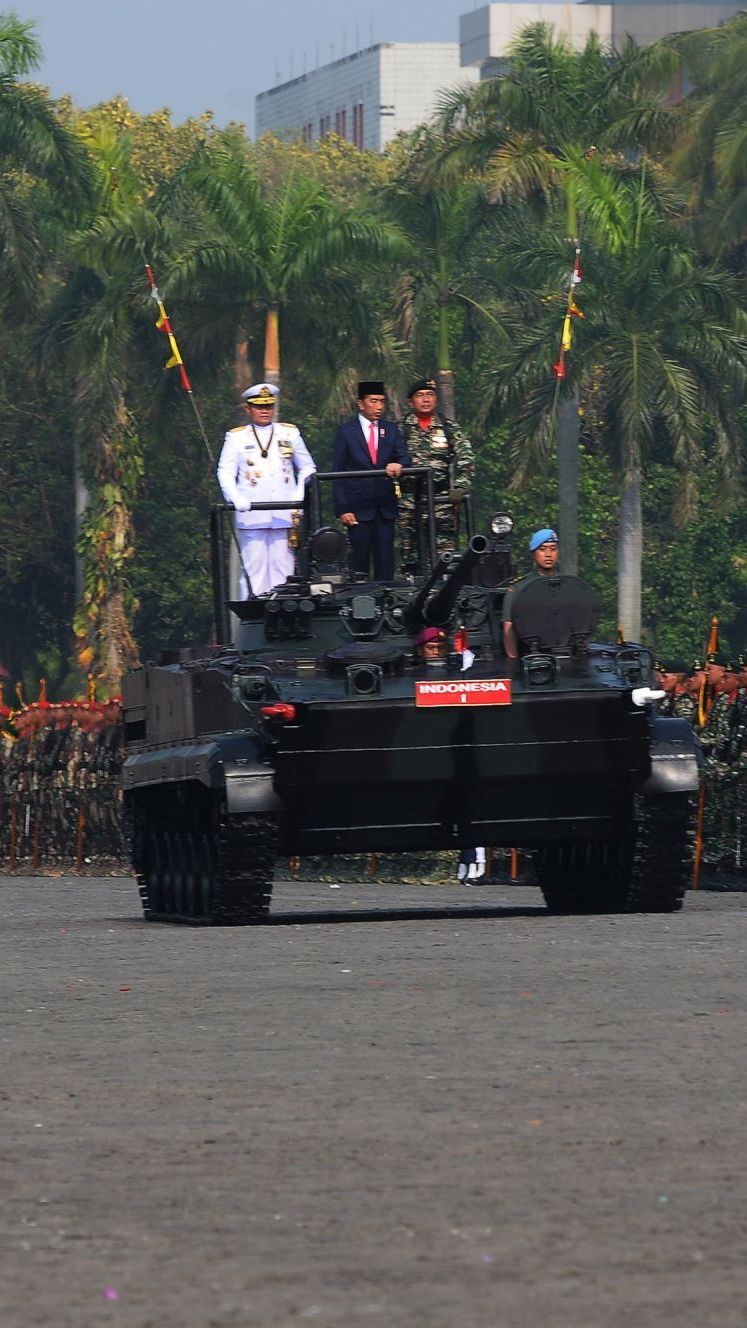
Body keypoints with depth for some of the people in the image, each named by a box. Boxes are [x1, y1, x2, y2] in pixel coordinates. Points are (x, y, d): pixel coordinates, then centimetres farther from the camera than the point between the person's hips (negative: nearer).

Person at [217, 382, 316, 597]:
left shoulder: (290, 434, 13)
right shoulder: (236, 438, 9)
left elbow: (307, 468, 16)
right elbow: (225, 472, 4)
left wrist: (299, 497, 1)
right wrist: (237, 500, -12)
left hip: (284, 515, 2)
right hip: (251, 518, -2)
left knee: (283, 569, 0)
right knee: (253, 570, -5)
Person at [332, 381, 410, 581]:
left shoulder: (390, 429, 13)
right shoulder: (346, 432, 2)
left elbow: (404, 457, 5)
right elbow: (337, 474, 0)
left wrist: (397, 465, -22)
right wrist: (343, 509, -8)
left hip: (385, 507, 3)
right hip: (358, 508, -3)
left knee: (385, 560, -1)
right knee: (361, 559, -3)